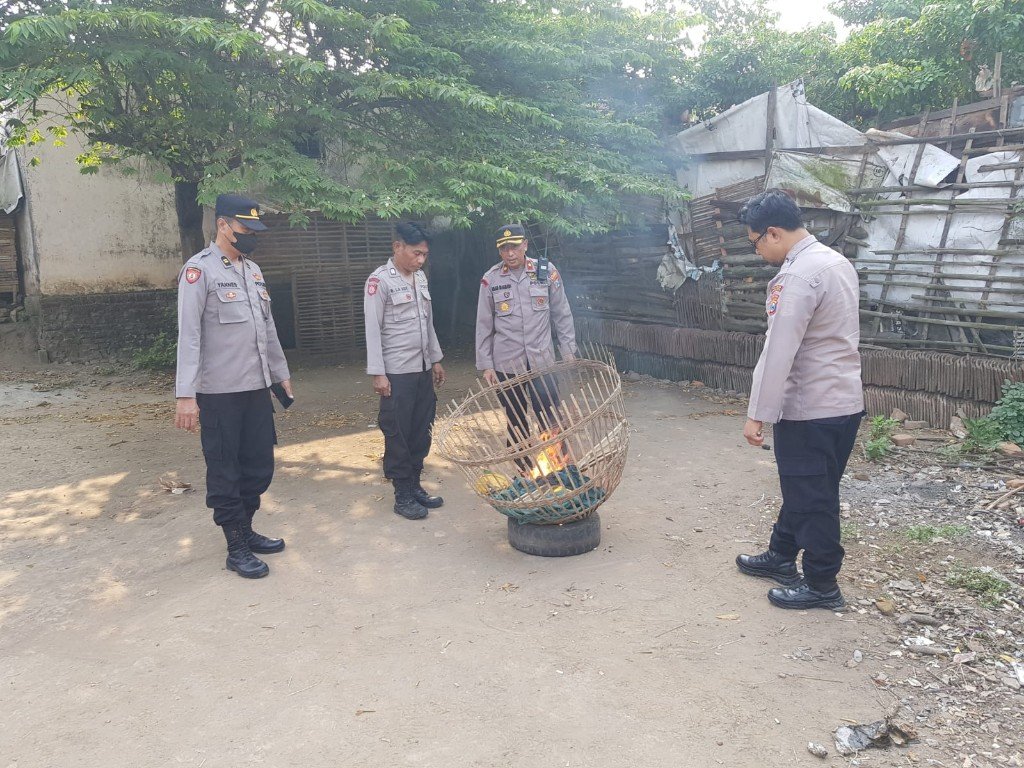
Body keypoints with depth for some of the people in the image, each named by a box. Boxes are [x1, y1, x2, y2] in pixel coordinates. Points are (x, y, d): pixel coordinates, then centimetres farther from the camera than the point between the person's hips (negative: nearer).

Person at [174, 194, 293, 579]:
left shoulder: (253, 270, 13)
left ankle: (246, 530, 30)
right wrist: (185, 394, -21)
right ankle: (237, 547, 14)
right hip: (219, 393, -7)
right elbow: (189, 335, -16)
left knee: (259, 465, 14)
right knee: (224, 472, 4)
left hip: (257, 388, 8)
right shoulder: (199, 269, -10)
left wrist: (281, 372, 21)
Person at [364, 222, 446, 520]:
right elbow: (372, 330, -13)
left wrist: (435, 359, 17)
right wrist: (377, 373, -16)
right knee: (398, 434, 1)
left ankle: (415, 486, 23)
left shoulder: (420, 277, 10)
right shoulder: (379, 280, -11)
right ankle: (403, 496, 10)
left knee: (421, 431, 11)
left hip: (422, 369, 7)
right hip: (397, 372, -7)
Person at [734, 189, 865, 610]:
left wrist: (757, 414, -19)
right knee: (802, 488, 22)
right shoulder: (837, 261, 10)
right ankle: (781, 556, 38)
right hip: (845, 401, 10)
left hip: (811, 411, -10)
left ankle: (821, 585, 19)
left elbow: (778, 353, -24)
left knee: (811, 497, 5)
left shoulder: (799, 275, -21)